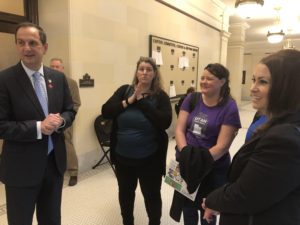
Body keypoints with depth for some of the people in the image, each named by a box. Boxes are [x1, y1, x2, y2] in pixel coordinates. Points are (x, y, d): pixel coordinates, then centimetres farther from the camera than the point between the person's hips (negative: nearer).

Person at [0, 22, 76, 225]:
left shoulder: (58, 77, 2)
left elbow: (70, 111, 7)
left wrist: (60, 121, -14)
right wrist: (38, 127, -25)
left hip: (55, 162, 4)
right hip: (21, 167, -4)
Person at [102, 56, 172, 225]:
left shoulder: (160, 96, -7)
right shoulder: (124, 90, -1)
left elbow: (165, 122, -22)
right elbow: (105, 112, -10)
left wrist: (142, 101, -21)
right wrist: (129, 101, -19)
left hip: (150, 158, -3)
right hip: (123, 156, 3)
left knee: (152, 195, 13)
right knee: (125, 193, 22)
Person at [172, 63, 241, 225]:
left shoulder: (229, 108, -12)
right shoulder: (191, 99, -2)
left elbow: (222, 146, -16)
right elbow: (179, 129, -5)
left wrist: (200, 161, -26)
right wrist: (185, 153, -21)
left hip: (213, 169, -3)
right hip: (186, 164, 3)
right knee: (187, 205, 22)